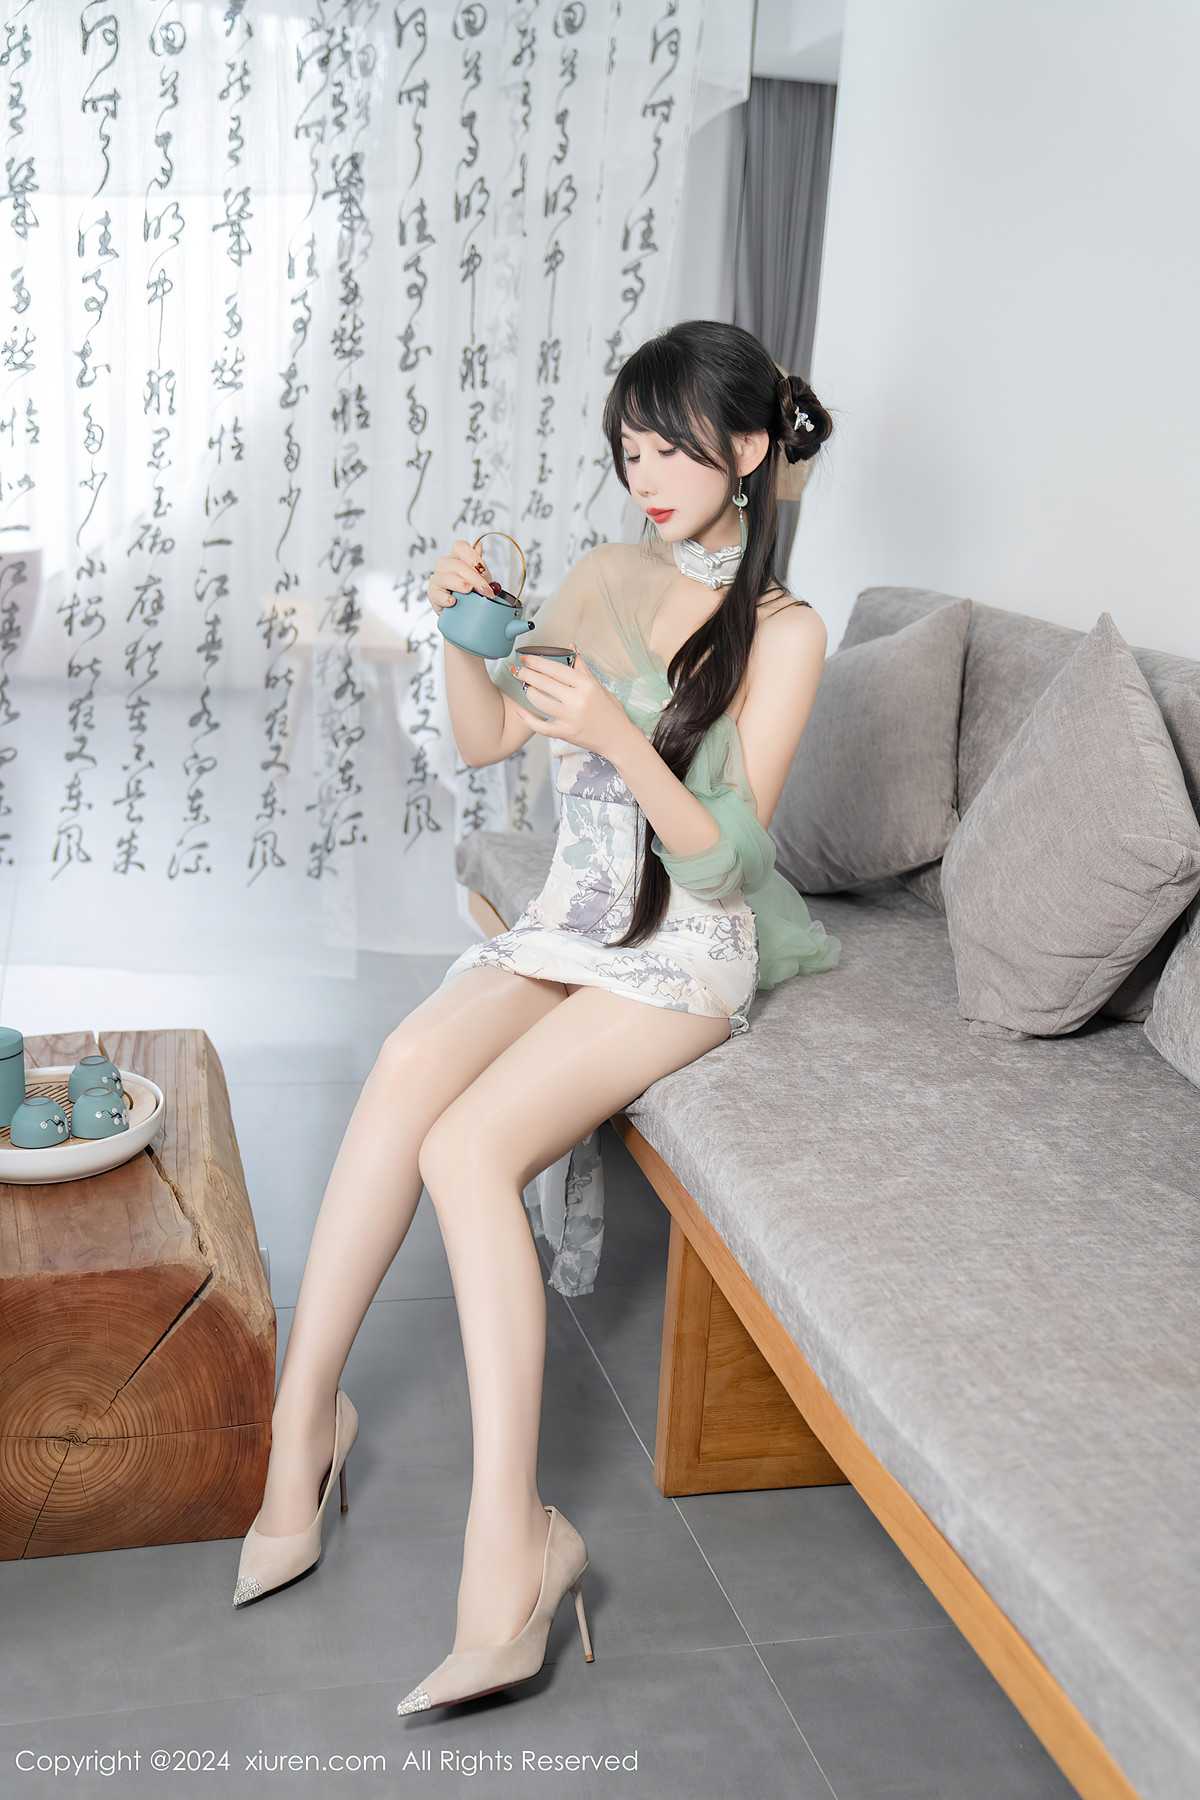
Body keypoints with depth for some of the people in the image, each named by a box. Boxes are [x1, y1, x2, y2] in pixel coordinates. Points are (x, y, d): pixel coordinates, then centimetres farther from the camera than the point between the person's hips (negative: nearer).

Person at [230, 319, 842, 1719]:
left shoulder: (783, 634, -7)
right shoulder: (608, 576, 10)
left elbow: (723, 855, -14)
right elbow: (487, 740, 10)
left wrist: (616, 734, -28)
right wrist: (463, 631, -8)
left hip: (684, 953, -5)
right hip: (568, 922, 5)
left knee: (466, 1145, -28)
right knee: (412, 1059, -28)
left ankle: (508, 1545, -26)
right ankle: (303, 1416, -19)